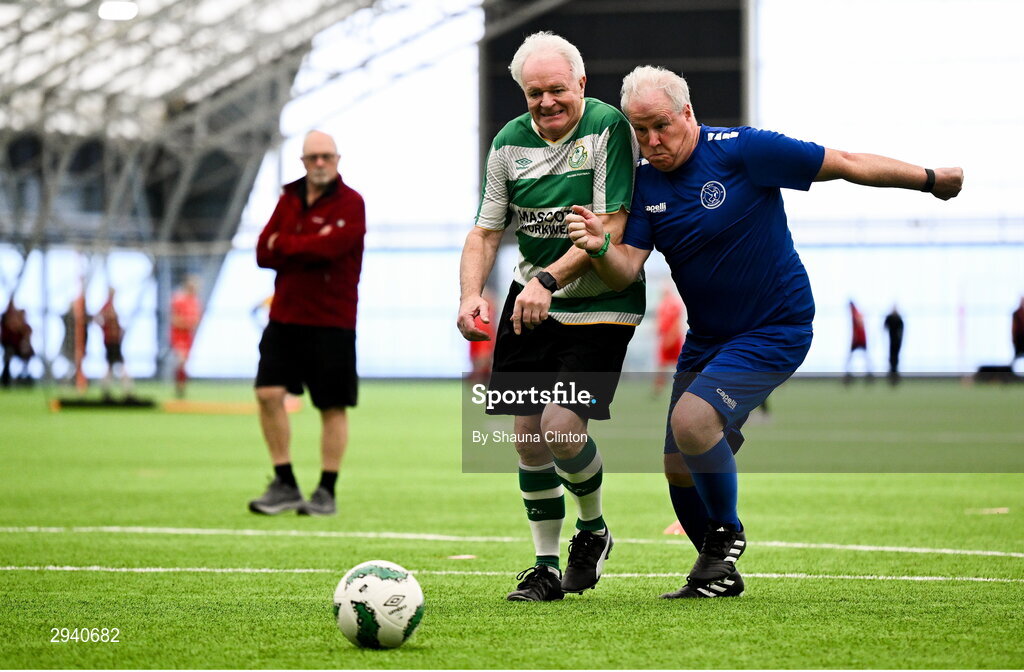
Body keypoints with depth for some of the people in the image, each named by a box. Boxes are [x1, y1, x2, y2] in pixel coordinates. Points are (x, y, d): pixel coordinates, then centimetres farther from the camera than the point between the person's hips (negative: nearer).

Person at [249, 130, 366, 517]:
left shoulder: (350, 204, -6)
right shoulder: (289, 199, 12)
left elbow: (327, 247, -22)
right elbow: (264, 254, 3)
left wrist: (283, 245, -7)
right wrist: (307, 249, -12)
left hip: (331, 322, -5)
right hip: (284, 317, 5)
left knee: (332, 406, 2)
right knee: (269, 394, -5)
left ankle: (327, 492, 12)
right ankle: (284, 486, 5)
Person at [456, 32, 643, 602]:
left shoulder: (609, 128, -14)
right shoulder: (510, 143, 1)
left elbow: (610, 227, -20)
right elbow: (487, 231, 5)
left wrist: (548, 279, -30)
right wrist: (471, 295, -12)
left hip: (600, 303, -5)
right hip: (531, 301, 5)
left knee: (562, 426, -16)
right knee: (527, 433, 2)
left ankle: (594, 529, 14)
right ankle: (546, 566, 17)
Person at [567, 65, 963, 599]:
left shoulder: (742, 150, -16)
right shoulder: (646, 184, 0)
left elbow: (845, 165, -9)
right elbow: (626, 270, -8)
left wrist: (932, 180, -3)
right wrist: (600, 248, -31)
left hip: (776, 330, -7)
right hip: (706, 337, 7)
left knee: (692, 420, -26)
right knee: (680, 469, 6)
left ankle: (726, 533, -1)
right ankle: (719, 575, 29)